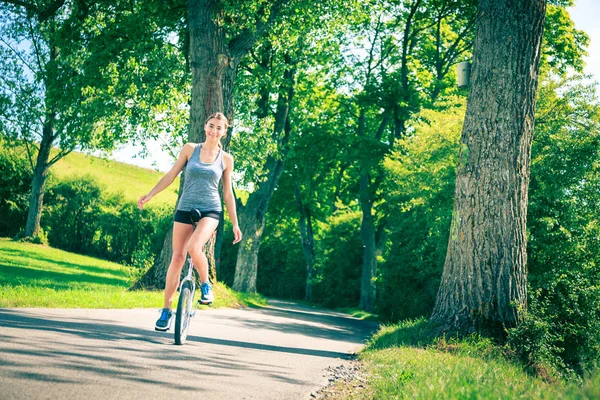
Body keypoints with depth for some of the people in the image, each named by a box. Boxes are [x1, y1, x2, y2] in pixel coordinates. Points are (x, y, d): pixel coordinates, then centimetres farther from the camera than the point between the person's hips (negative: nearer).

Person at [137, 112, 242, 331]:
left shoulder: (226, 159, 5)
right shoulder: (190, 149, 5)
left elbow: (228, 193, 9)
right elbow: (171, 175, 9)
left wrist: (235, 224, 8)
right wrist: (149, 195, 2)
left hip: (210, 211, -2)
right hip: (185, 209, 2)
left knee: (194, 248, -29)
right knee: (177, 258, 0)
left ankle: (205, 285, -1)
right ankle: (166, 309, 12)